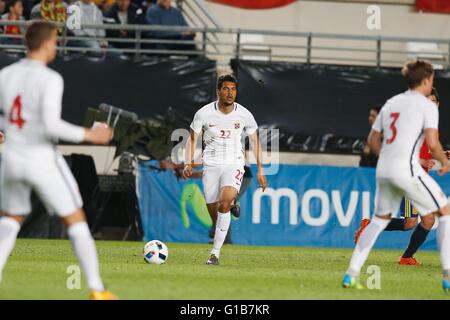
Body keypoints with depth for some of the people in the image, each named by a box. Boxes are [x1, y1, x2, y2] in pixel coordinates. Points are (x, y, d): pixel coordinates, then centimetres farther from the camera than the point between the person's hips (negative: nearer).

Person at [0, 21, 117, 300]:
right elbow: (51, 125, -26)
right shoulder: (50, 79, -18)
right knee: (77, 220, 8)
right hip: (43, 161, -5)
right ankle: (97, 290, 5)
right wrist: (89, 135, -14)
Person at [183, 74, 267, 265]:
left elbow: (255, 141, 11)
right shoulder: (204, 114, -4)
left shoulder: (244, 115, -2)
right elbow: (192, 139, 8)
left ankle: (215, 252, -22)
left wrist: (260, 171, 10)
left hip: (234, 164, -2)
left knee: (224, 203, -25)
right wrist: (188, 164, -6)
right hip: (211, 165, 2)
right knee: (214, 212, -2)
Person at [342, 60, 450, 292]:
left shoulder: (391, 103, 18)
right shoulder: (427, 106, -3)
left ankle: (352, 273, 14)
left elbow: (373, 141, 21)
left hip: (383, 169, 7)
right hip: (407, 169, -7)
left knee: (379, 219, 23)